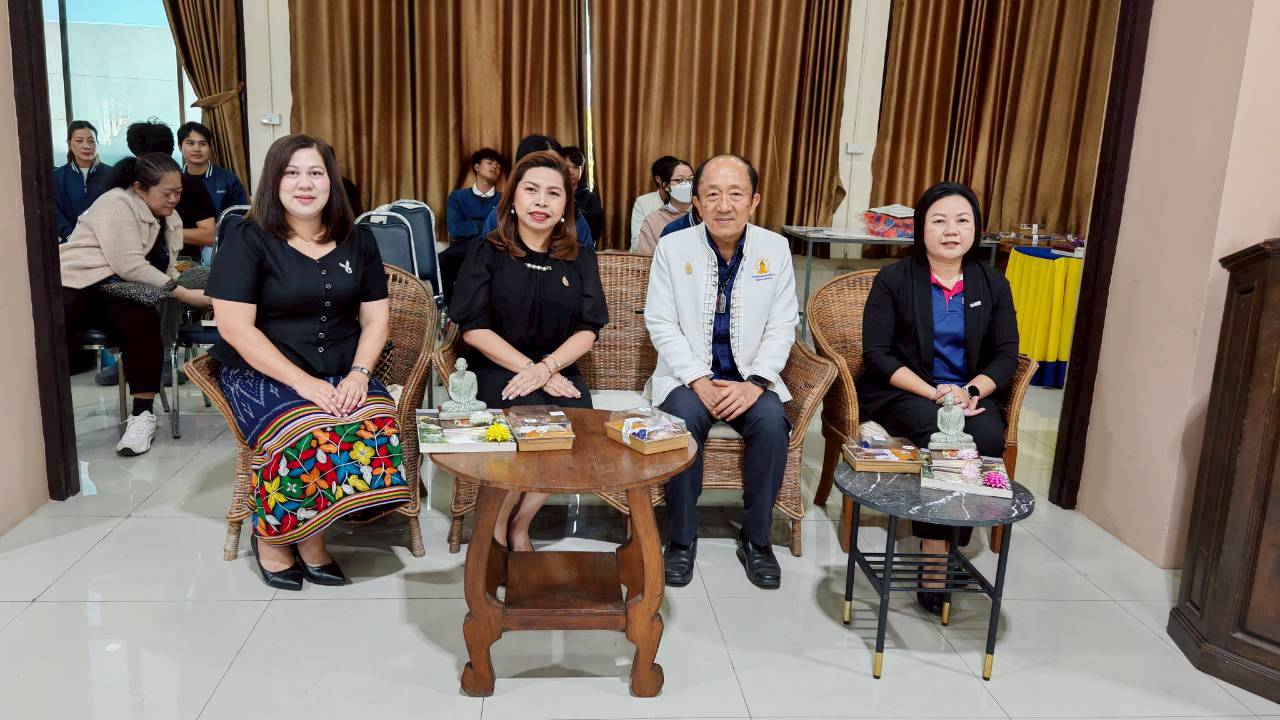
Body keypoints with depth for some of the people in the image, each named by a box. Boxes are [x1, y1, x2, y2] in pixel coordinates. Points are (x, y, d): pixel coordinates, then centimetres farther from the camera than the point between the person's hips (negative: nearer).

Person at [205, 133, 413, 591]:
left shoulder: (357, 241, 10)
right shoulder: (247, 238, -3)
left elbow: (376, 318, 9)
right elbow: (234, 326, -11)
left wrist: (358, 373, -11)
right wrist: (302, 382, -20)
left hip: (342, 374, 4)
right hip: (262, 373, -3)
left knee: (375, 428, -28)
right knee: (306, 435, -34)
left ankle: (308, 534, -8)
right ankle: (270, 534, -6)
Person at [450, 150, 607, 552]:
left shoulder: (580, 259, 10)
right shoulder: (487, 253, 2)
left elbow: (587, 330, 3)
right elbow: (473, 329, -5)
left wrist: (547, 368, -17)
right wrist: (532, 371, -16)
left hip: (559, 368, 3)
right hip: (496, 367, -2)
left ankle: (520, 524, -5)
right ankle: (496, 527, -6)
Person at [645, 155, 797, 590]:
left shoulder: (776, 249, 0)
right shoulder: (672, 249, -3)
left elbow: (781, 328, 0)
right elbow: (661, 325, -5)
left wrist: (755, 383, -16)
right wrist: (699, 381, -18)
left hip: (750, 377, 1)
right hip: (688, 374, -1)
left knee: (772, 422, -28)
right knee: (683, 420, -31)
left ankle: (756, 539, -7)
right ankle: (681, 539, -11)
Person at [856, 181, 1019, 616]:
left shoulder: (993, 284, 10)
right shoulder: (893, 280, 0)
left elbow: (1006, 356, 5)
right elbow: (877, 353, -7)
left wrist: (972, 391, -16)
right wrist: (933, 392, -19)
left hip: (971, 393, 3)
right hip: (901, 393, -3)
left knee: (987, 436, -29)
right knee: (938, 433, -33)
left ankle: (952, 543, -16)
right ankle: (934, 556, -23)